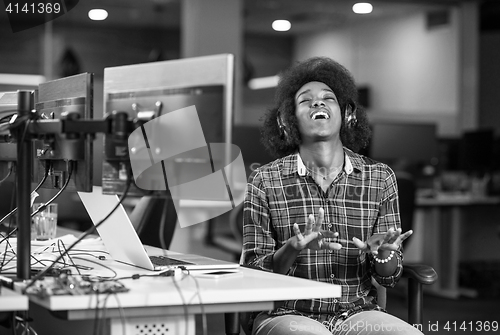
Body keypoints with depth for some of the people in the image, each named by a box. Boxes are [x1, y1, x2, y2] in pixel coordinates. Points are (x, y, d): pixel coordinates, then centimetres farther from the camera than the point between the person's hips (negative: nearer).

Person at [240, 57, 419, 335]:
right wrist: (291, 250, -22)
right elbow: (253, 274, -2)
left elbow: (389, 278, 7)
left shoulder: (379, 178, 5)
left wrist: (382, 254, -16)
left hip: (358, 312, 3)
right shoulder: (266, 181, -1)